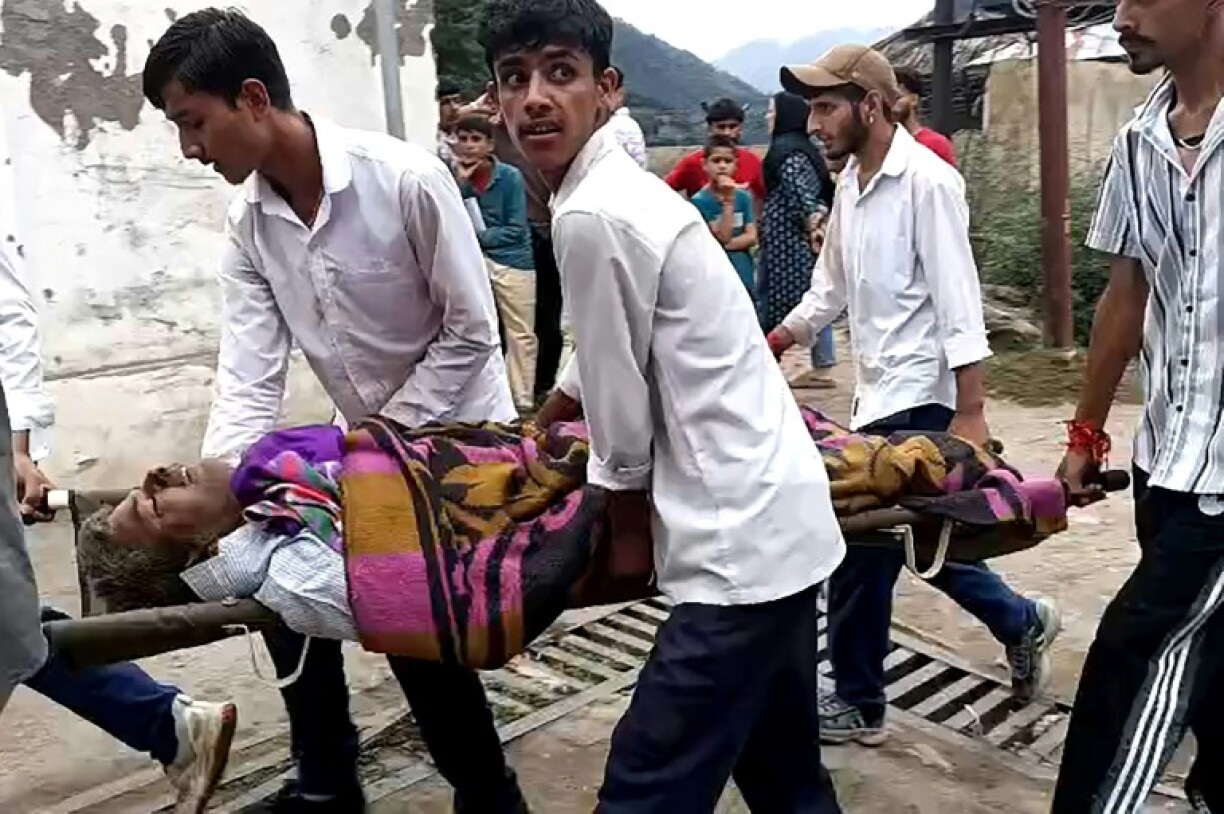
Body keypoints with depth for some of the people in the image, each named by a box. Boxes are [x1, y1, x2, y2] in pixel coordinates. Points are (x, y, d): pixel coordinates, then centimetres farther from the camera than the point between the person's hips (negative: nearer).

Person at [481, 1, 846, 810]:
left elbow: (621, 411, -12)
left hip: (741, 540, -10)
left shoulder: (591, 216, -19)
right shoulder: (623, 189, 12)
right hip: (776, 520, 10)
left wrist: (625, 534, 5)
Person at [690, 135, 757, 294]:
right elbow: (722, 236, -16)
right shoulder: (699, 200, -10)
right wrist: (728, 200, -21)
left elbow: (752, 237, -1)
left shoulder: (743, 197, 3)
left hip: (745, 275, 4)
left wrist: (726, 245, -15)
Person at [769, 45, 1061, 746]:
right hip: (879, 396, 8)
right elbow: (830, 291, 16)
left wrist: (971, 415, -21)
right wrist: (770, 343, 4)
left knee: (863, 545, -1)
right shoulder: (850, 184, 10)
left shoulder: (928, 182, -15)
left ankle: (859, 703, 17)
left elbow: (959, 307, -19)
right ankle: (1022, 622, 38)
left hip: (919, 402, -8)